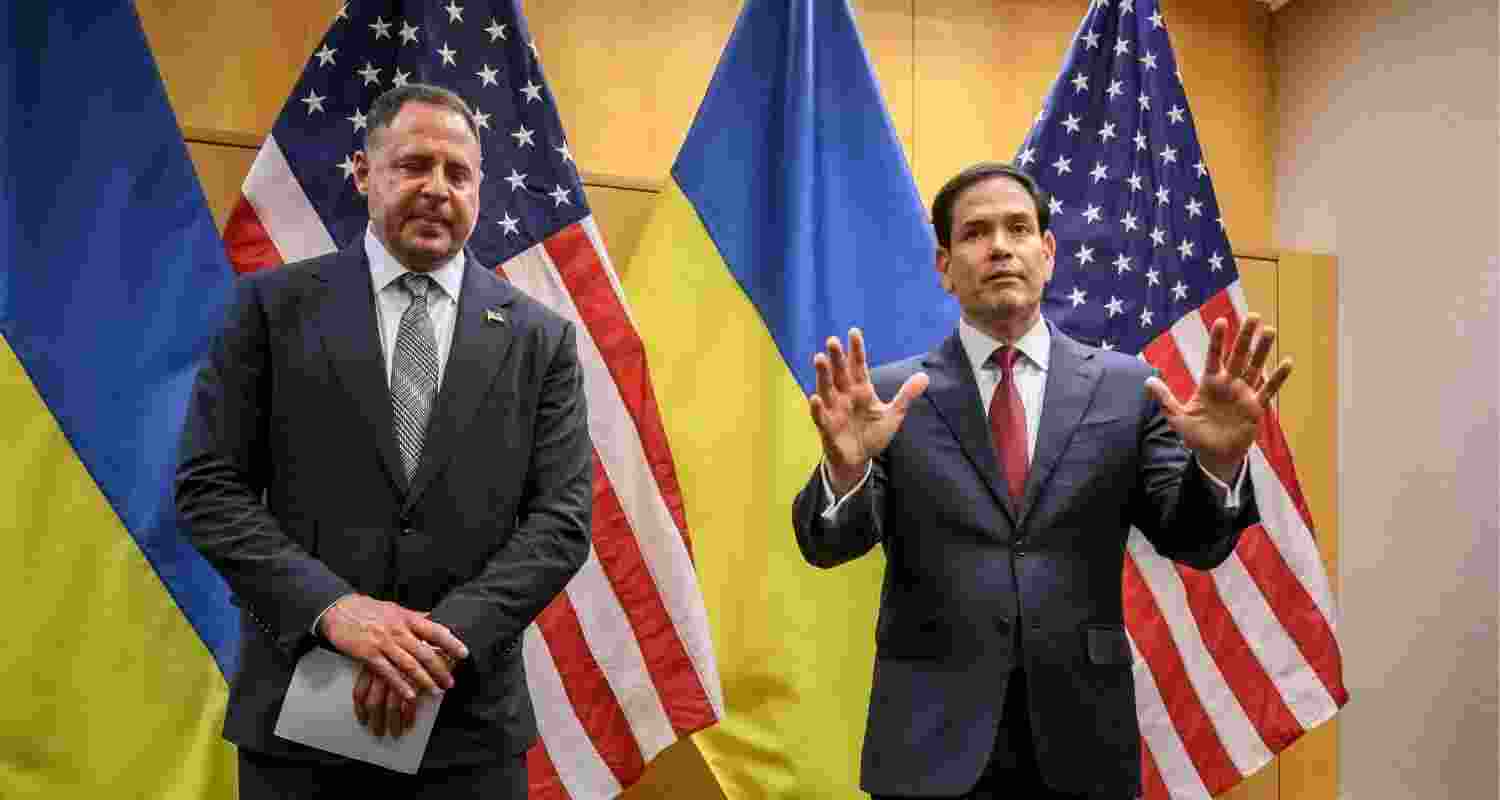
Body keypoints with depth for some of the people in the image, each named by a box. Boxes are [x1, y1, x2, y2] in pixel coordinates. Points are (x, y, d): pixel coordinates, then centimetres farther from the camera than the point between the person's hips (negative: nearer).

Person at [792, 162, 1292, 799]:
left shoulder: (1125, 386, 1)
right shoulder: (891, 394, -2)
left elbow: (1194, 542, -1)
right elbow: (828, 545, -8)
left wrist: (1218, 462, -22)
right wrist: (847, 468, -29)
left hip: (1080, 742, 2)